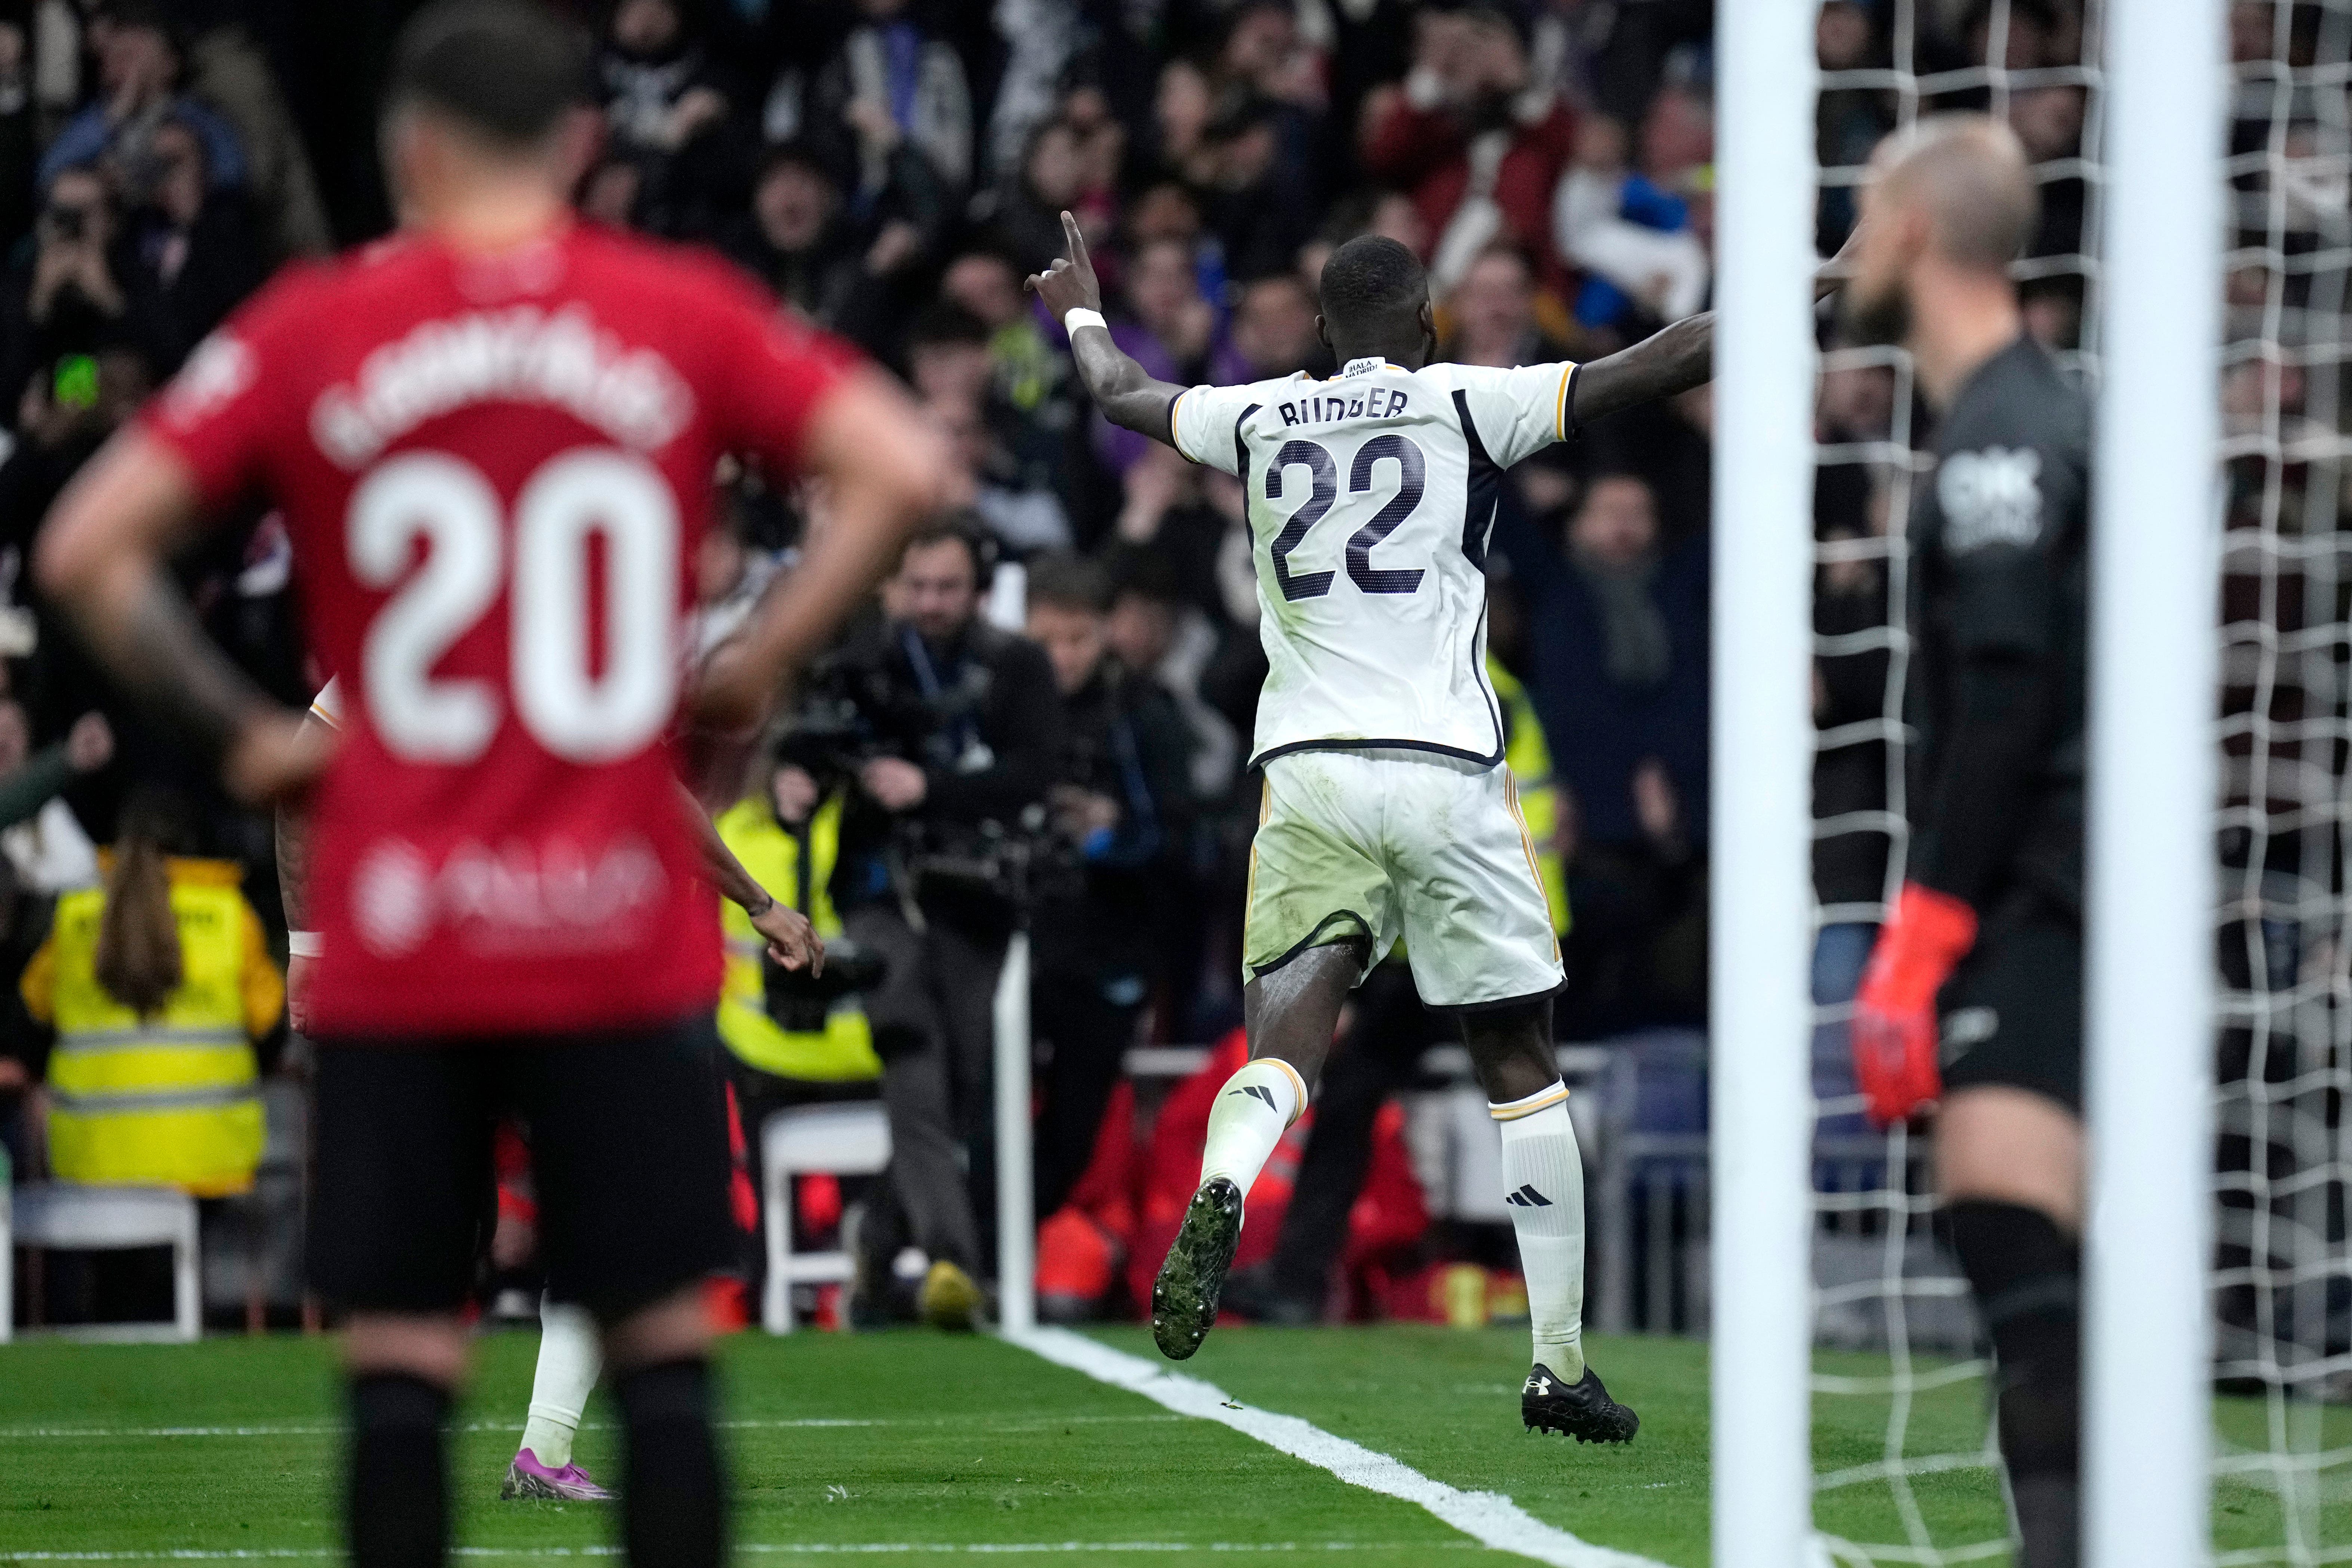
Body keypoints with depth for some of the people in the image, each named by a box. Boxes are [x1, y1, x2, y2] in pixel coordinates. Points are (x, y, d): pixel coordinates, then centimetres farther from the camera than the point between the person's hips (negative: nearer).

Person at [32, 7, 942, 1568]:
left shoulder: (310, 329, 2)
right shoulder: (690, 314, 3)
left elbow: (86, 551, -3)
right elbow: (900, 471, -6)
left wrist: (238, 730, 5)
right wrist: (758, 664, 1)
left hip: (394, 939, 0)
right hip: (627, 936, 0)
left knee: (401, 1354, 4)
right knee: (666, 1339, 5)